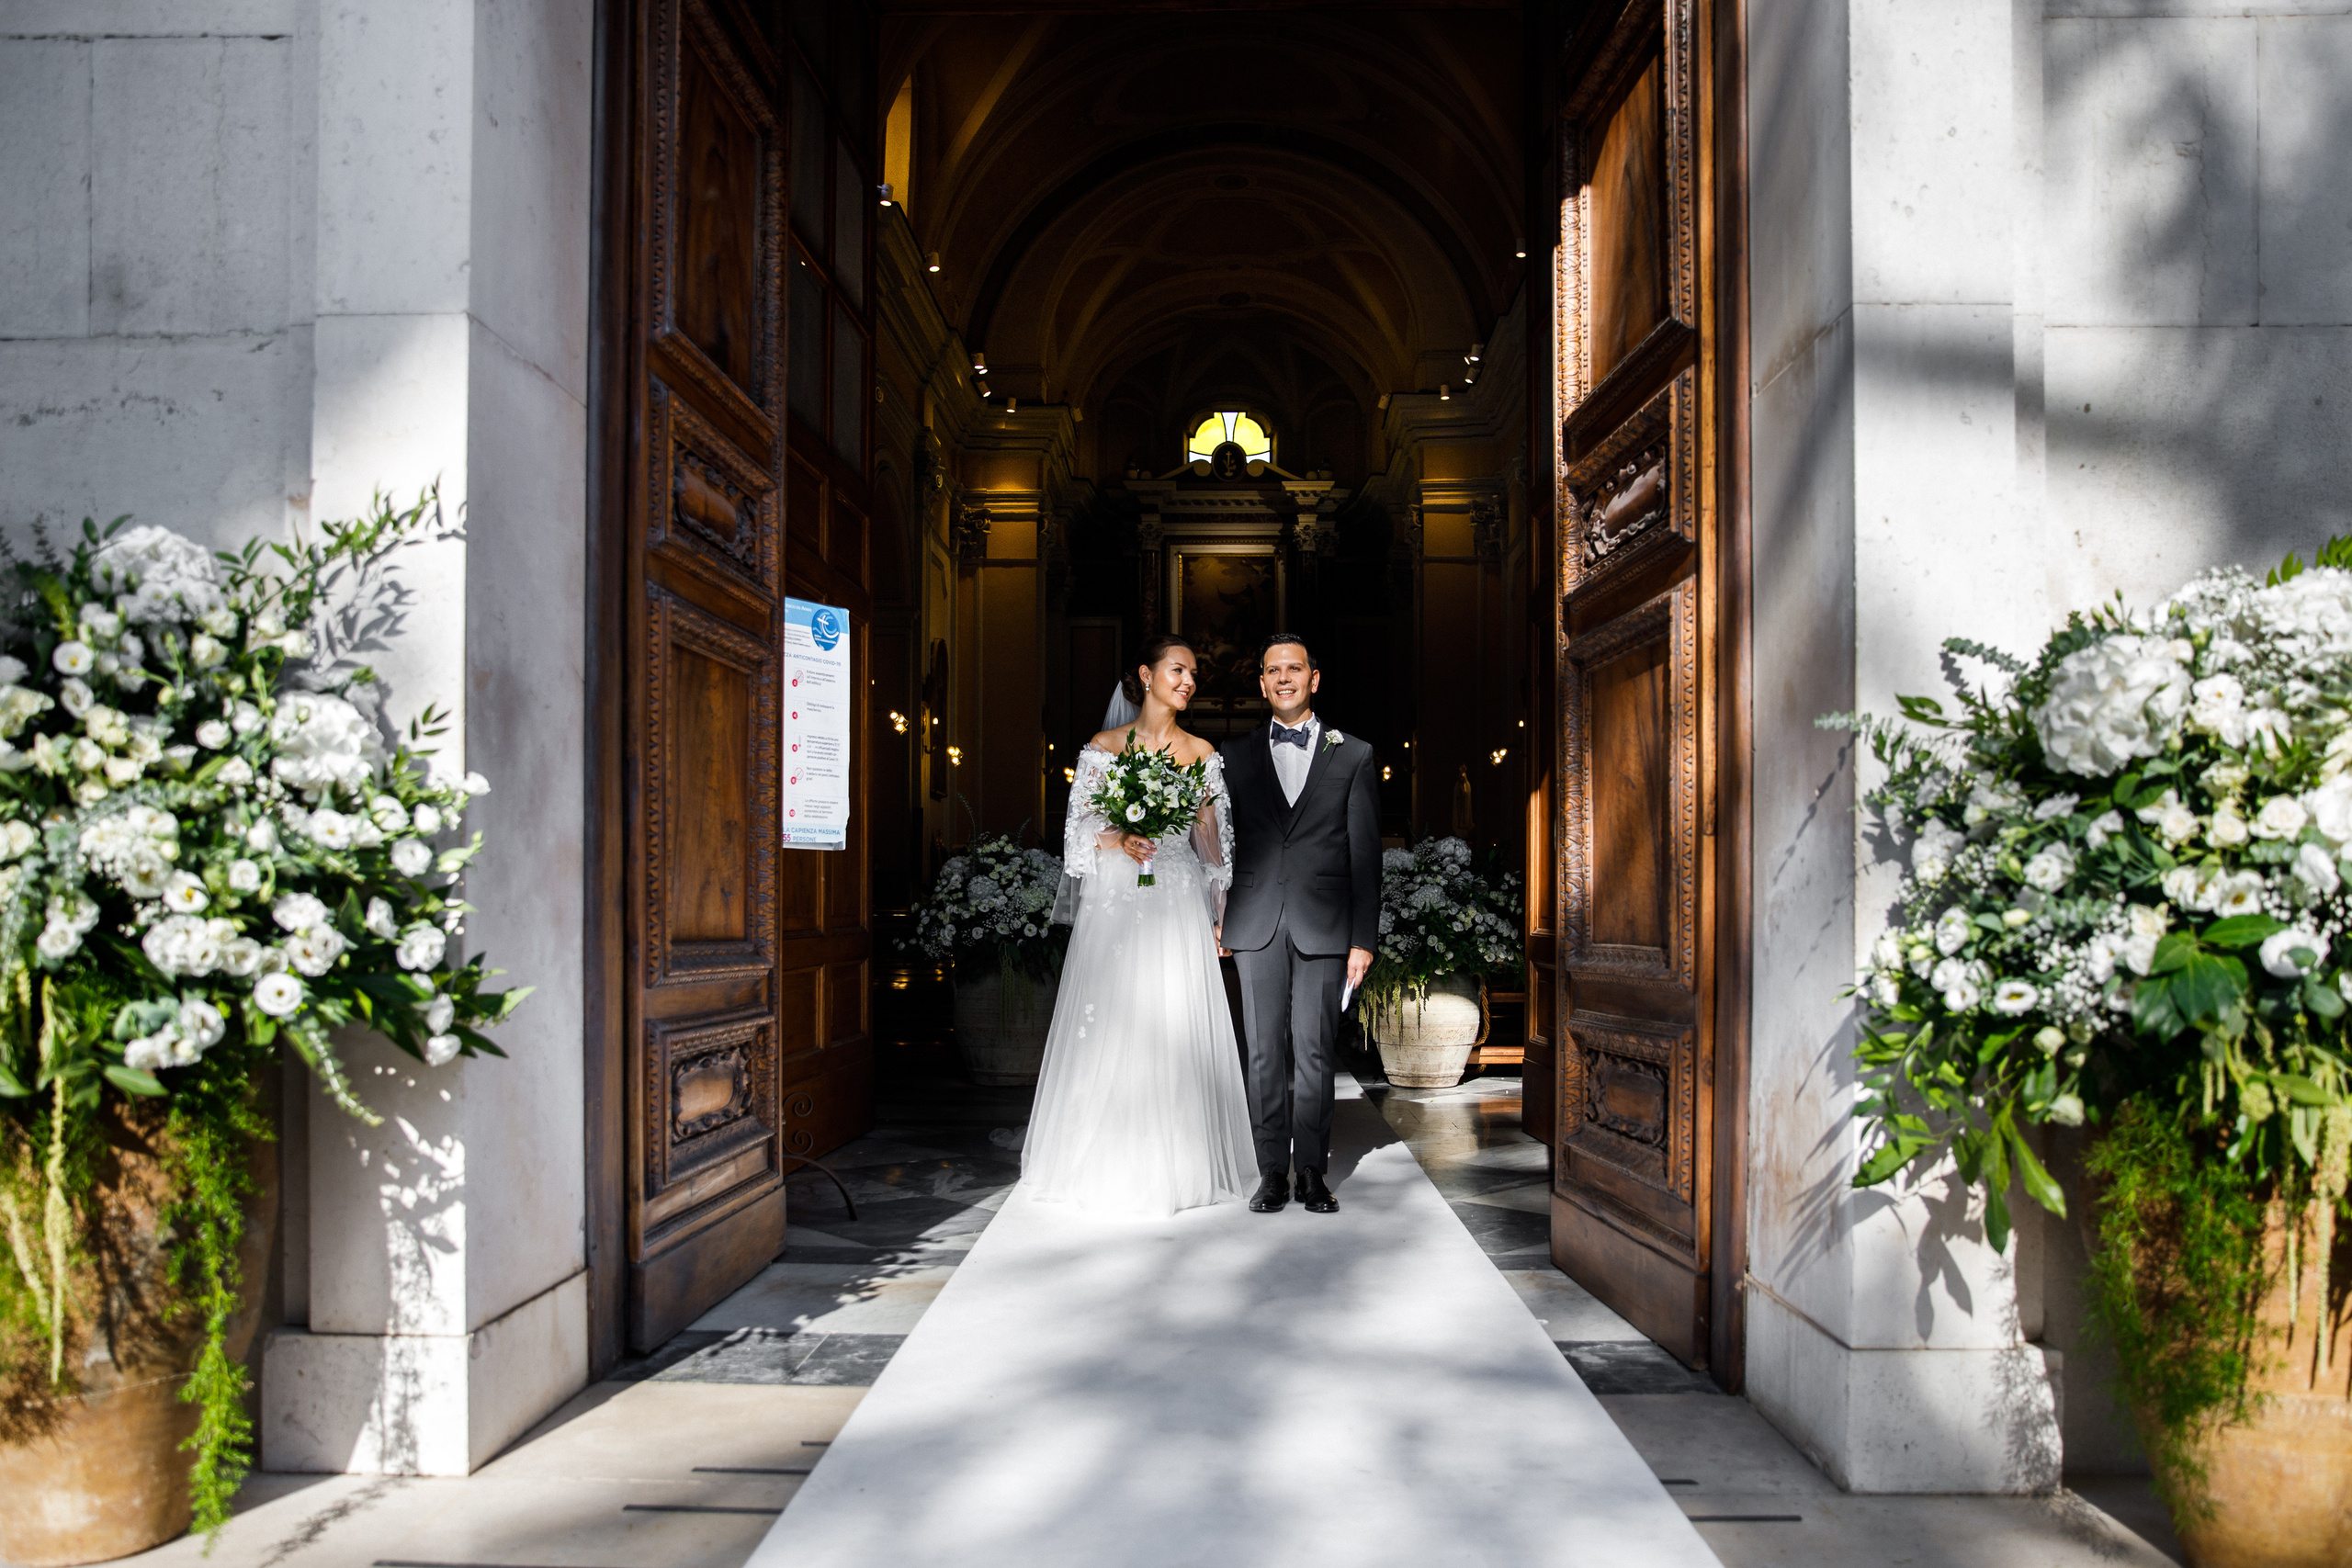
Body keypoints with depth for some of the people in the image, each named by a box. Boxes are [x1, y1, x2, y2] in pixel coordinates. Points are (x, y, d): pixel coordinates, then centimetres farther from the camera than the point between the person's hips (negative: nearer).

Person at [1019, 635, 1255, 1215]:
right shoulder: (1103, 747, 5)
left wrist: (1220, 913, 4)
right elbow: (1080, 828, 4)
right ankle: (1108, 1167, 8)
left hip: (1180, 906, 1)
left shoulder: (1202, 752, 9)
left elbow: (1212, 837, 9)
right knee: (1109, 1031, -2)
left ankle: (1175, 1166, 6)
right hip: (1115, 903, -1)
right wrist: (1120, 840, -16)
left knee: (1177, 1031, -2)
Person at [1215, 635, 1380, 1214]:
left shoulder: (1354, 757, 7)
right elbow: (1224, 845, 14)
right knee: (1266, 1053, 3)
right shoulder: (1240, 757, 12)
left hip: (1323, 927, -1)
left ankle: (1312, 1171, 10)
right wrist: (1216, 917, 5)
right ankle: (1272, 1171, 10)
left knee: (1315, 1053, 0)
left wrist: (1364, 939, -2)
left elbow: (1365, 855, 4)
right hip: (1257, 927, 1)